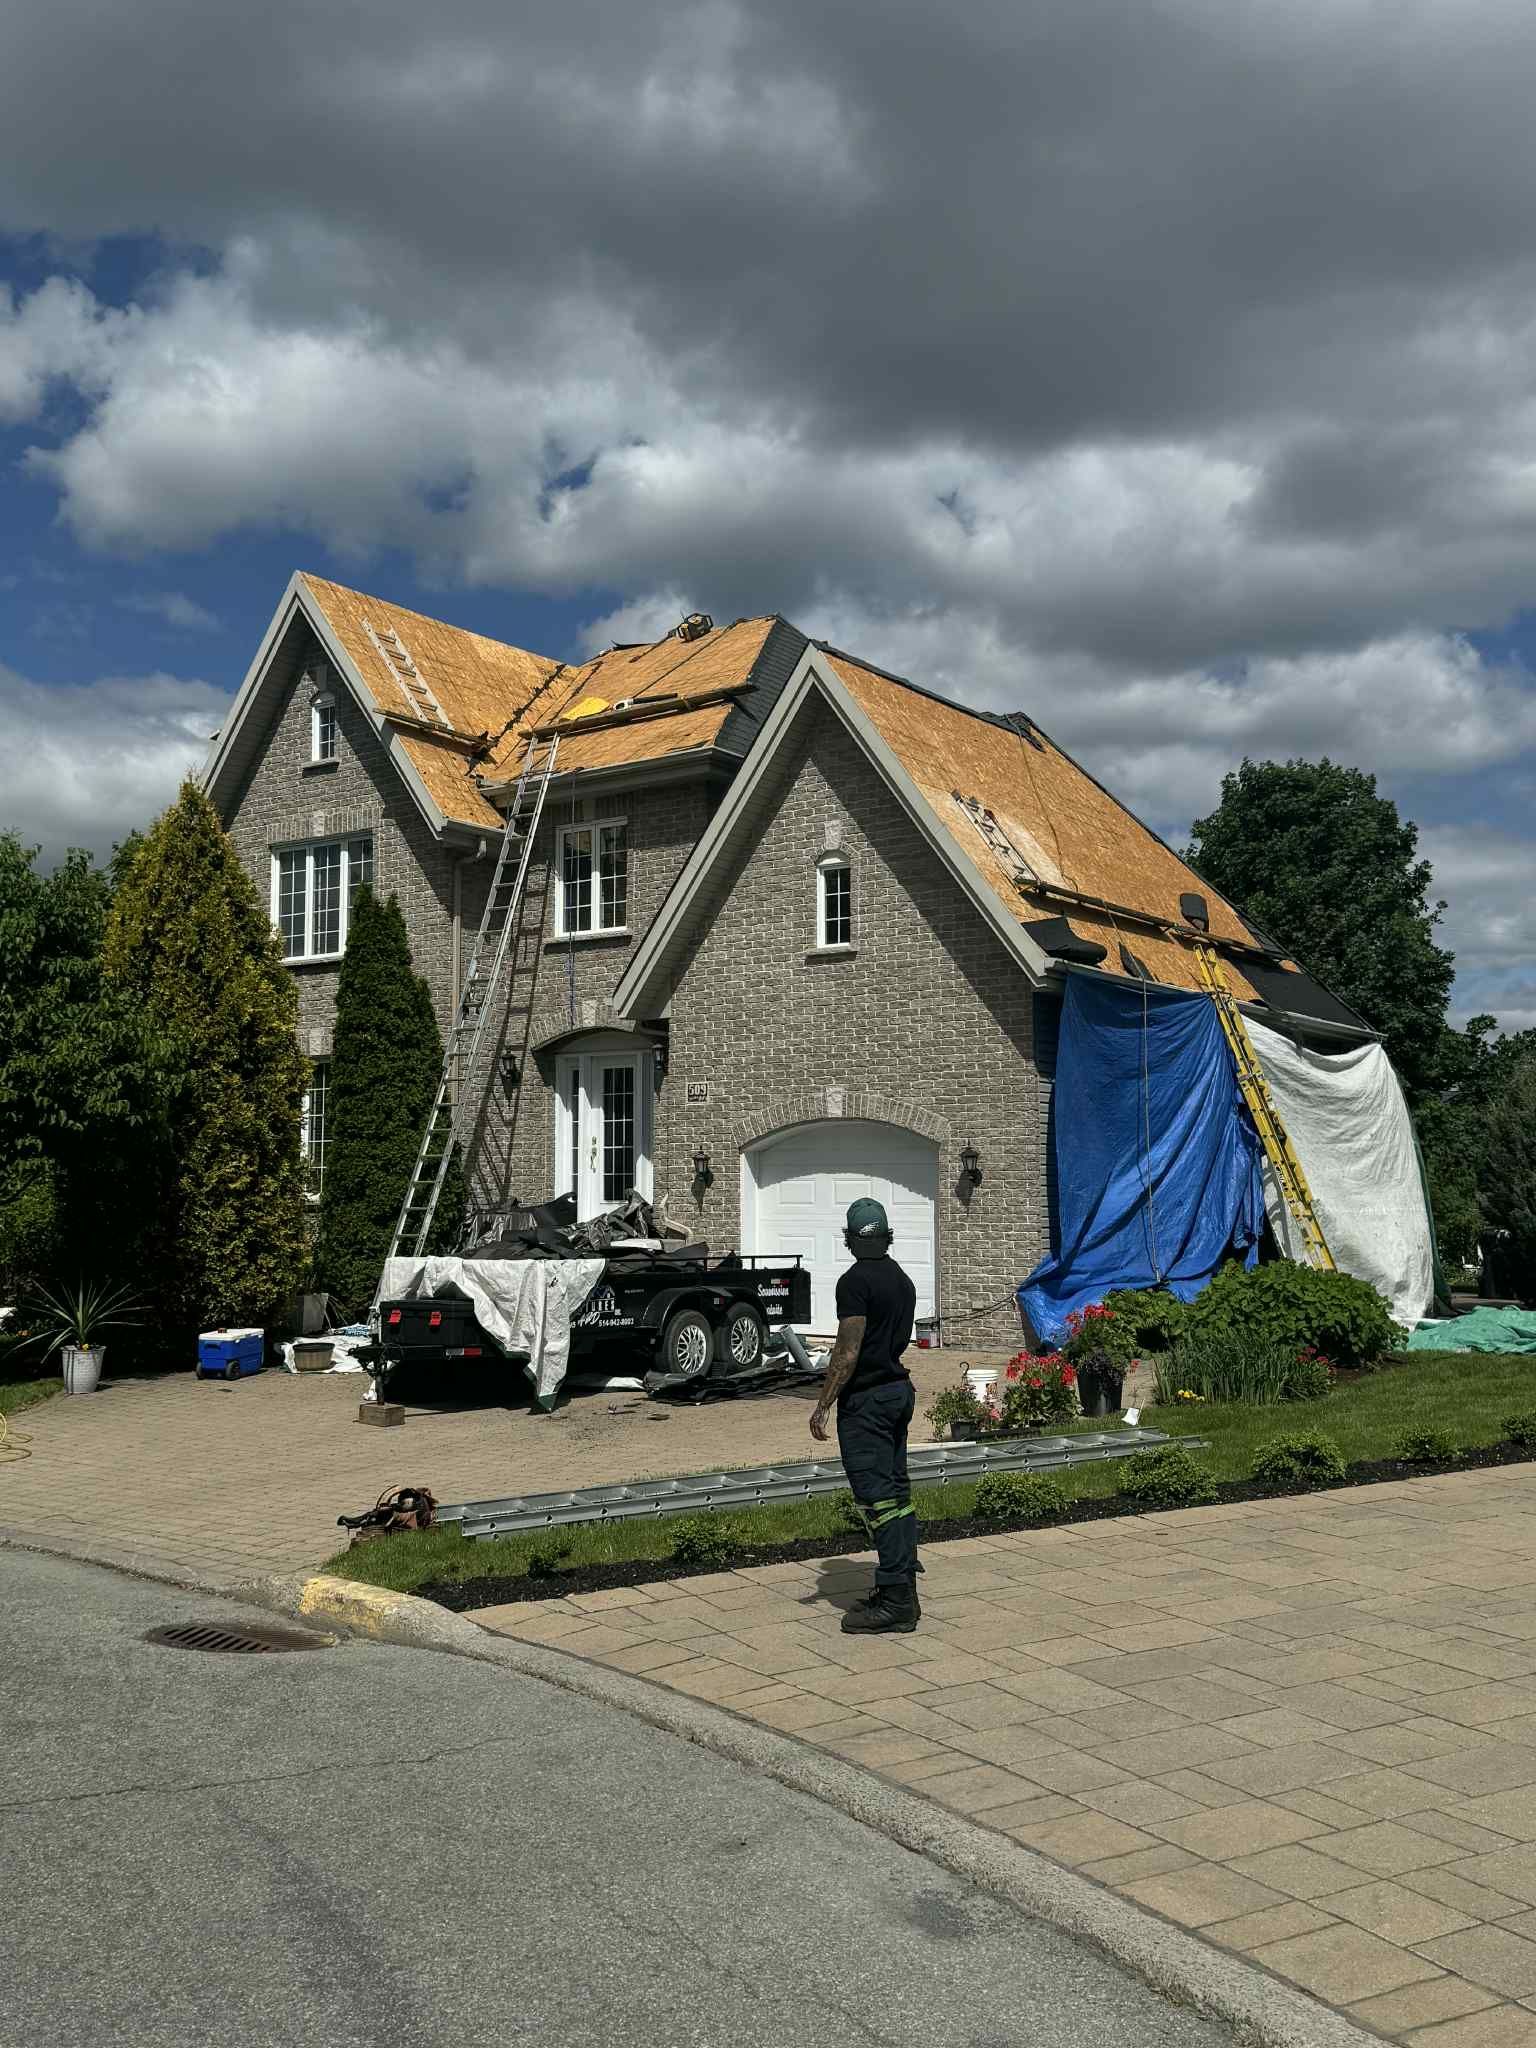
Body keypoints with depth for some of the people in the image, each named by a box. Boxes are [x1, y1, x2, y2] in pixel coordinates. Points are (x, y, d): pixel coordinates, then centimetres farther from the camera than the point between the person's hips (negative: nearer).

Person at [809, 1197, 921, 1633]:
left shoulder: (855, 1281, -15)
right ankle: (903, 1590, 18)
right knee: (896, 1492, 13)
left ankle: (895, 1602, -8)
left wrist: (823, 1405, -14)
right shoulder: (903, 1280, 11)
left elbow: (848, 1351, -19)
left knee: (876, 1496, -8)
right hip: (899, 1390, 9)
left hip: (866, 1399, -9)